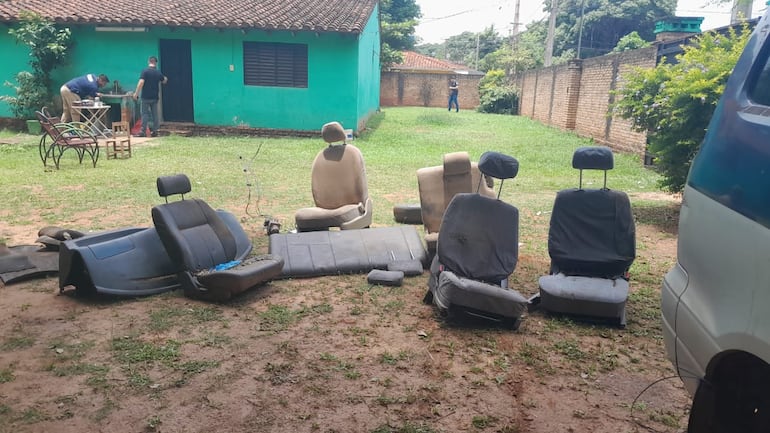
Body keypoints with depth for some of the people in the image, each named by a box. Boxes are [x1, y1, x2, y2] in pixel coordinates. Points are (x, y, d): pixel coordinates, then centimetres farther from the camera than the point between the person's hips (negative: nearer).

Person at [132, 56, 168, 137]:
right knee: (155, 114, 8)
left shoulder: (145, 71, -10)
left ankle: (143, 131, -1)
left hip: (146, 97, -3)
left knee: (145, 113, 1)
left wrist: (136, 93, -14)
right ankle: (154, 131, 10)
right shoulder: (158, 72, 4)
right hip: (155, 97, 4)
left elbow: (141, 82, -19)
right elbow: (164, 81, 23)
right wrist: (165, 78, 47)